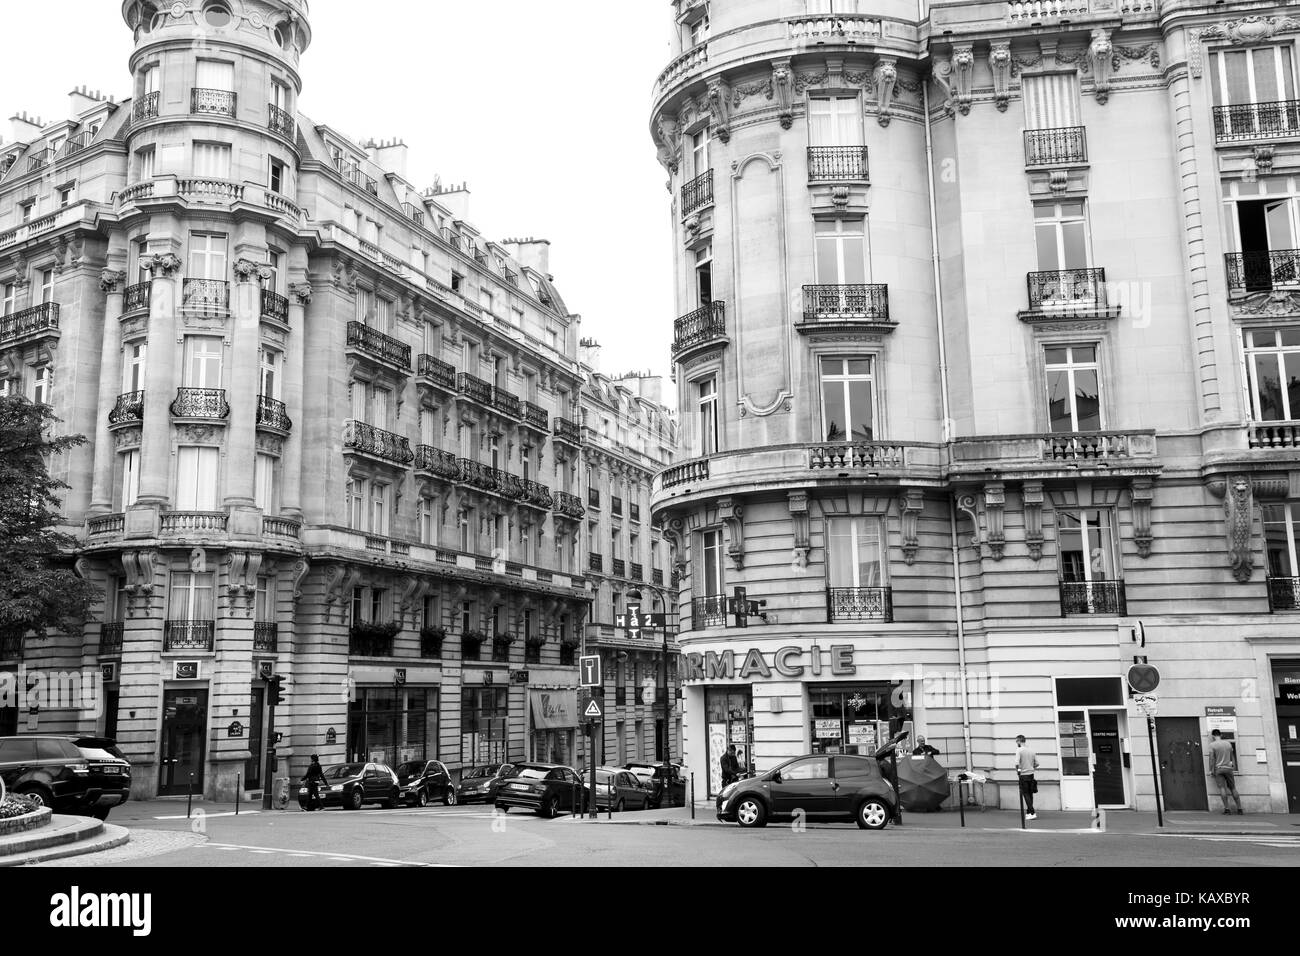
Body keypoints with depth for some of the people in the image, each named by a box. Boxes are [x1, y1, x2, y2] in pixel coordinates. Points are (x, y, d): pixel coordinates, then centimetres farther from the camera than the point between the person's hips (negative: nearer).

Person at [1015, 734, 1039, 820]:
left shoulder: (1019, 750, -10)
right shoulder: (1031, 750, 7)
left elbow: (1017, 763, -20)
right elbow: (1037, 764, 7)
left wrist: (1017, 770, -6)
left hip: (1023, 775, -6)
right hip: (1031, 774, 6)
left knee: (1026, 794, -2)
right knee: (1030, 794, 14)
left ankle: (1032, 813, -10)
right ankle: (1028, 812, 20)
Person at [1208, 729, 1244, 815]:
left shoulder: (1212, 744, -5)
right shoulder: (1228, 743, 8)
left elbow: (1212, 758, -9)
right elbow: (1231, 756, 18)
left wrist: (1211, 770, -4)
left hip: (1218, 768, -3)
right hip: (1228, 768, 3)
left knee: (1222, 788, -6)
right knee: (1233, 788, 8)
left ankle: (1226, 808, -14)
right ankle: (1239, 808, 6)